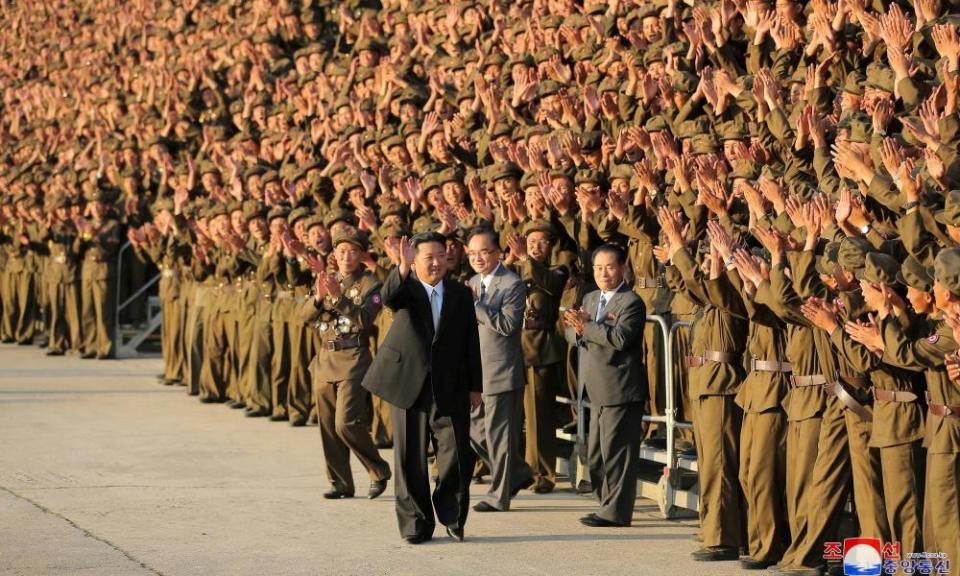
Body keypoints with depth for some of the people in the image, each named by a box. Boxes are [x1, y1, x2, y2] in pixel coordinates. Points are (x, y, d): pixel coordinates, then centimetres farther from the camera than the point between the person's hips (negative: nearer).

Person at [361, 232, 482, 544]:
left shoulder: (461, 294, 6)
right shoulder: (406, 288, -1)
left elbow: (471, 343, 9)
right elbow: (388, 298, -27)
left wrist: (475, 386, 7)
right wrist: (403, 269, -45)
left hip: (449, 389, 1)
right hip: (408, 383, -1)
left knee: (457, 454, -5)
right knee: (411, 459, 5)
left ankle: (452, 516, 14)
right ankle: (415, 523, 15)